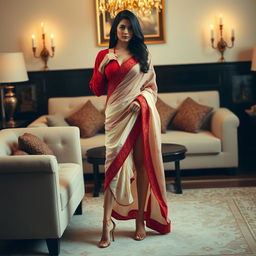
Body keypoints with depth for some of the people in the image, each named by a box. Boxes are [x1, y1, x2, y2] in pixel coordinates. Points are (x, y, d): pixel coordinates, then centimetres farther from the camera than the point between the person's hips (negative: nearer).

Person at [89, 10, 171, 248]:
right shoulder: (104, 55, 10)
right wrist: (102, 67, -6)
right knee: (115, 165, -7)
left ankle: (141, 218, 12)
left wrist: (142, 99, -9)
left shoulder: (142, 54, 10)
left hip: (141, 113, 1)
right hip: (117, 114, 0)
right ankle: (107, 224, -4)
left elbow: (151, 86, 11)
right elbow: (97, 90, 9)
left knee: (142, 164, 1)